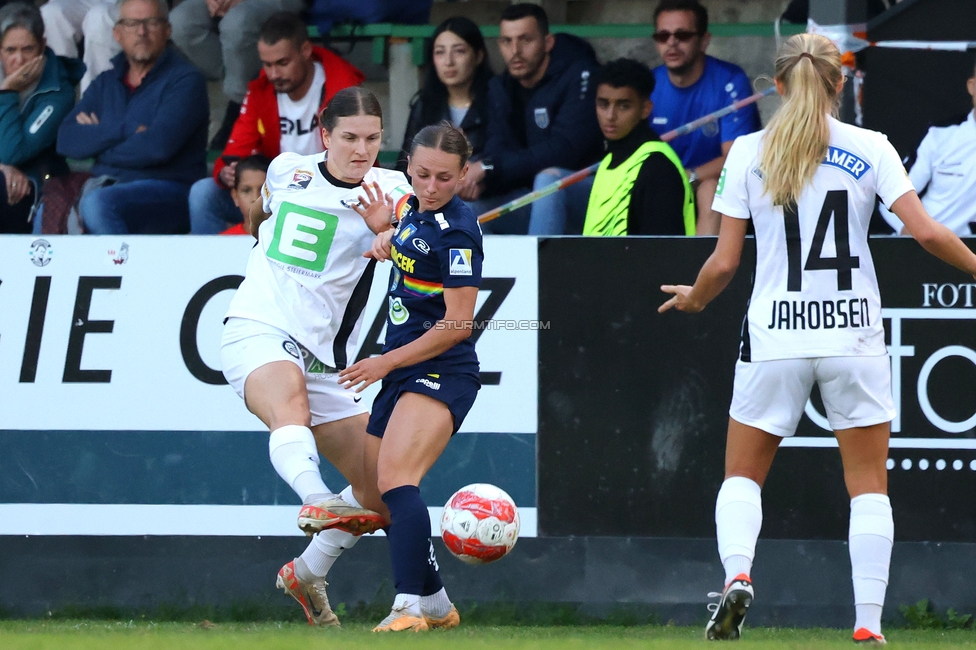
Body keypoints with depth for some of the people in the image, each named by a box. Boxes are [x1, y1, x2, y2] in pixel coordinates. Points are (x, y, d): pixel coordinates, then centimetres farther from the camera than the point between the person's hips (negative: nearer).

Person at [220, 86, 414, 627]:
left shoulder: (387, 190, -2)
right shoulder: (288, 169, 6)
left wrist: (385, 226, -43)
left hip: (322, 356, 2)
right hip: (257, 332, -2)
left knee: (378, 488, 3)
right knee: (290, 400, -37)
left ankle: (306, 576, 25)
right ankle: (317, 501, -62)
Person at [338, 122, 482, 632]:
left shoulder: (456, 232, -15)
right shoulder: (413, 210, 10)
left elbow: (457, 325, -17)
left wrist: (388, 361, -13)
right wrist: (387, 239, 12)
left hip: (440, 374, -10)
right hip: (401, 377, 10)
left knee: (395, 478, -27)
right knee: (376, 490, 12)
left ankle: (408, 607, -37)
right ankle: (437, 605, 24)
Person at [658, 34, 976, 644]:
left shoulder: (748, 153, 0)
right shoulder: (870, 149, -2)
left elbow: (724, 262, -1)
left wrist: (694, 298, 19)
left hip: (774, 336, 0)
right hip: (854, 335, 0)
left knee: (742, 475, 13)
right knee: (869, 486, 9)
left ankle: (737, 573, -14)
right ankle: (868, 622, 2)